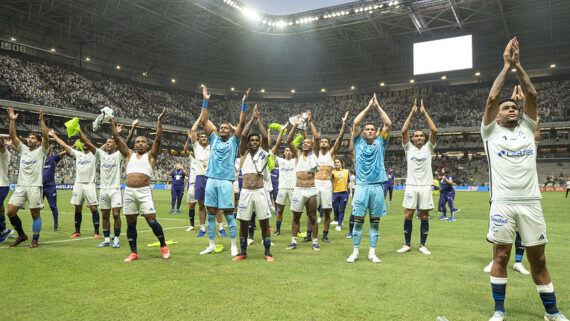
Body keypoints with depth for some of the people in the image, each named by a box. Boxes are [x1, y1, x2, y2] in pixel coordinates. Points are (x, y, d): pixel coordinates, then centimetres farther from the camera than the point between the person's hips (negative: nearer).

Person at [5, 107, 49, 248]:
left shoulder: (41, 151, 2)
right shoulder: (23, 149, 15)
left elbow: (46, 137, -13)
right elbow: (13, 136, 8)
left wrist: (41, 120, -19)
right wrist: (12, 120, -2)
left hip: (34, 187, -5)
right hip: (20, 186, 5)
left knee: (35, 214, 0)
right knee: (10, 212, 2)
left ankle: (35, 239, 12)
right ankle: (21, 235, 20)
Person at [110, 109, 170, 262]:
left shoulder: (150, 155, 8)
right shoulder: (129, 154, 17)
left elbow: (158, 139, -3)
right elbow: (117, 138, 14)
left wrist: (159, 121, -8)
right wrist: (112, 122, 10)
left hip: (144, 191, -4)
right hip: (129, 191, 4)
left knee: (152, 221, -8)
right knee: (130, 224, 6)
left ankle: (163, 246, 12)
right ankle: (134, 252, 17)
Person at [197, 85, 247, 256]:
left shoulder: (233, 141, 8)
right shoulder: (214, 139, 16)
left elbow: (241, 123, -1)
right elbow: (204, 121, 12)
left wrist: (244, 104, -6)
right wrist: (205, 101, 9)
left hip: (226, 181, -4)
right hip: (211, 180, 4)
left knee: (229, 214, -2)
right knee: (210, 214, 7)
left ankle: (234, 246, 5)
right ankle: (211, 244, 18)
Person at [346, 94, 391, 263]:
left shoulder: (380, 143, 13)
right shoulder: (358, 143, 10)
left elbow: (388, 124, 5)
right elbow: (355, 123, 0)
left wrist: (378, 106, 7)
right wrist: (368, 107, 5)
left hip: (377, 187, 2)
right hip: (362, 186, -1)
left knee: (375, 222, 5)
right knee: (358, 220, 0)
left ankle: (372, 252, 13)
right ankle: (355, 252, 8)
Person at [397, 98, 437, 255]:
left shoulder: (428, 148, 9)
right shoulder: (408, 148, 8)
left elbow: (434, 130, -3)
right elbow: (403, 131, -4)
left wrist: (424, 112, -1)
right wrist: (412, 112, -3)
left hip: (425, 185, 1)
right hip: (411, 185, 0)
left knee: (424, 216, 4)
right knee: (408, 216, -1)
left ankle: (422, 245, 14)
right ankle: (407, 244, 11)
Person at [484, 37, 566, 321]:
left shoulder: (527, 129, 14)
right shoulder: (491, 132, 6)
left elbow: (531, 95, 4)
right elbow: (492, 98, -4)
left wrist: (518, 65, 2)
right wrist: (506, 66, 2)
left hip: (531, 202, 2)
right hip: (503, 203, -2)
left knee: (538, 259, 9)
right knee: (501, 257, 2)